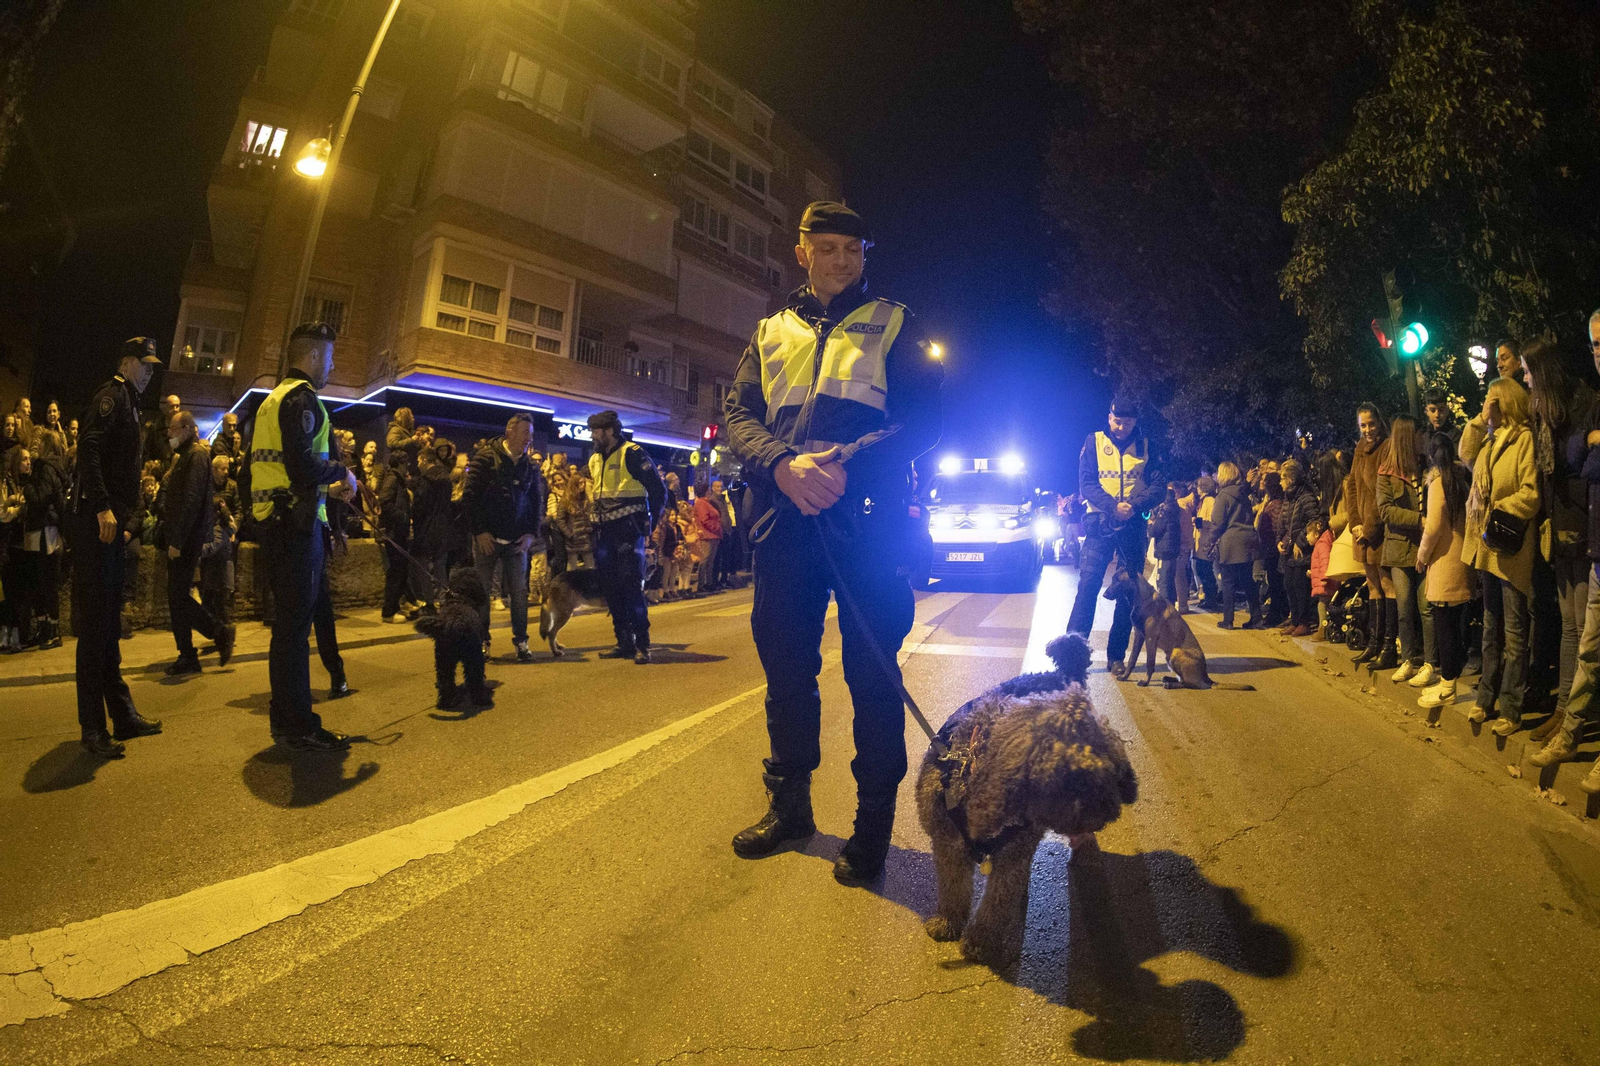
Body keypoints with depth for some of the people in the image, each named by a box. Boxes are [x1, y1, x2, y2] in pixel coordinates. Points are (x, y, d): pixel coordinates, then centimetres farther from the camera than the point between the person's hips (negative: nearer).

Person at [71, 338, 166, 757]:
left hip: (111, 525, 10)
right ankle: (94, 726, -3)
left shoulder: (129, 402, 24)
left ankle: (122, 715, 20)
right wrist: (103, 507, -28)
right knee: (96, 623, -7)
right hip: (96, 522, -10)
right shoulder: (113, 395, -5)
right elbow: (89, 447, -21)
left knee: (110, 625, 12)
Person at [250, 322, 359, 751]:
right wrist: (341, 472, -7)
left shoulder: (274, 398, 21)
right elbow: (302, 463, -23)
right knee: (296, 622, -6)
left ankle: (285, 717, 24)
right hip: (297, 522, -10)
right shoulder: (301, 396, -11)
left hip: (276, 519, 10)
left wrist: (329, 486, 20)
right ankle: (299, 727, -1)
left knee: (289, 620, 15)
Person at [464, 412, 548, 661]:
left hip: (517, 540, 3)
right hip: (487, 538, -3)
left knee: (519, 591, 3)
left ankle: (521, 641, 11)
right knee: (482, 589, 4)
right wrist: (479, 531, -11)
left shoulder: (530, 465, 8)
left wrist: (531, 533, 1)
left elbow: (537, 500, 11)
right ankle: (482, 641, 15)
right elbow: (470, 496, -7)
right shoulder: (486, 457, -5)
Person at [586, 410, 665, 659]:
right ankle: (624, 643, 16)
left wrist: (648, 522, -8)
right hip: (604, 532, 8)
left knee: (631, 587, -10)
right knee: (611, 589, 8)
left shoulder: (631, 454, -9)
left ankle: (642, 644, -4)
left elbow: (658, 490, -10)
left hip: (628, 530, -8)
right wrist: (595, 522, 15)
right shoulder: (595, 460, 15)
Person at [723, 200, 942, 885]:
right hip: (784, 522, 4)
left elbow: (923, 417, -2)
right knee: (785, 666, 11)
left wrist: (847, 462, -19)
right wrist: (784, 465, -15)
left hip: (868, 521, -3)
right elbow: (738, 415, 7)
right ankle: (789, 803, 28)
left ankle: (873, 824, 15)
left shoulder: (894, 327, 10)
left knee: (872, 673, 1)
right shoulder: (771, 333, 19)